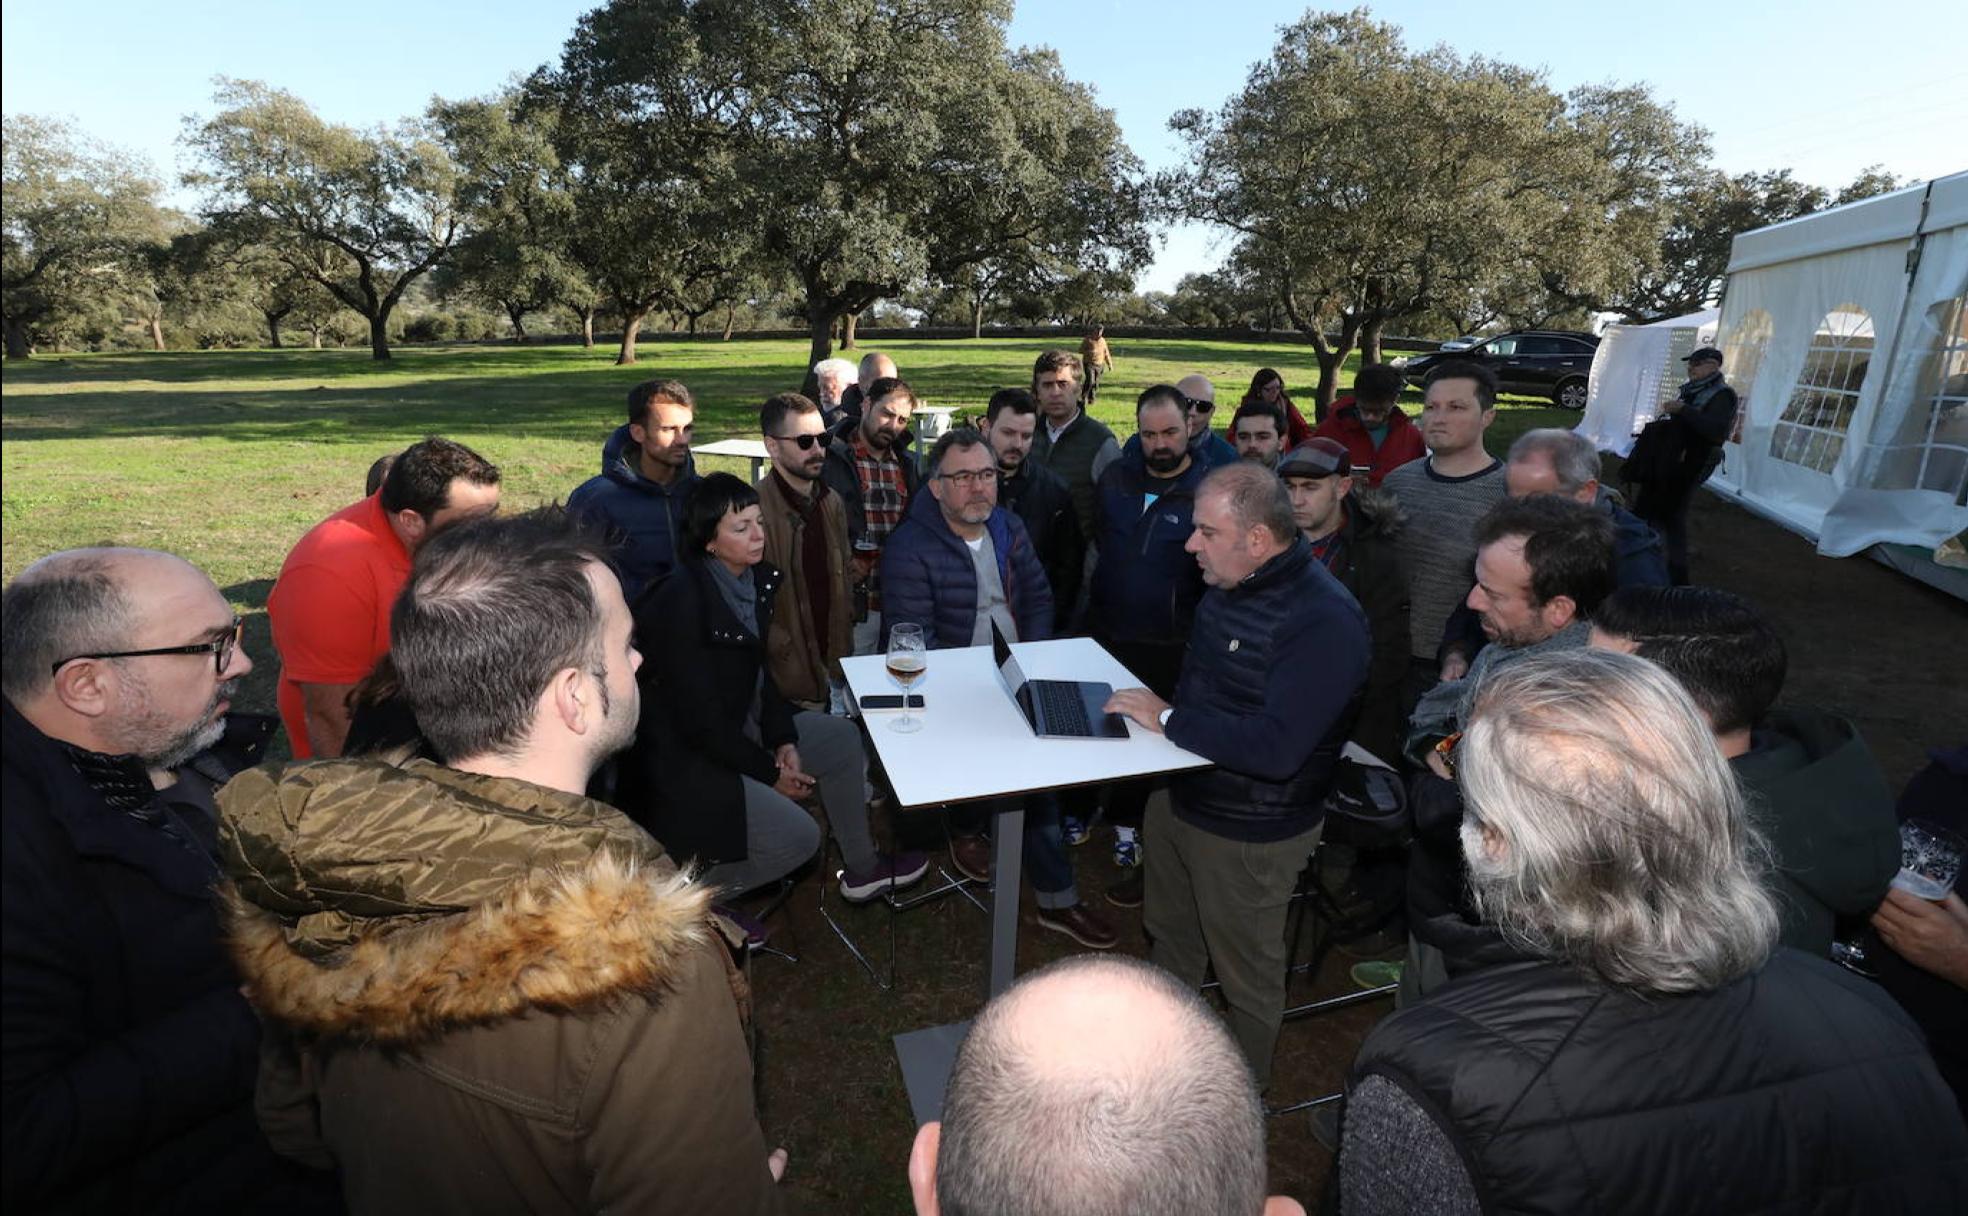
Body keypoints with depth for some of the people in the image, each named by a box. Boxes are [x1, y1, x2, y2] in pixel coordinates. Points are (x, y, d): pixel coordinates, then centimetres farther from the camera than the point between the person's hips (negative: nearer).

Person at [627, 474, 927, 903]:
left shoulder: (758, 579, -1)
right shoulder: (682, 601, -26)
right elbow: (700, 719, -23)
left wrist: (783, 739, -4)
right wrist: (770, 772, -14)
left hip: (736, 725, 9)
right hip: (681, 755, -9)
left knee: (843, 738, 10)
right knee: (798, 835, -15)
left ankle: (862, 869, 23)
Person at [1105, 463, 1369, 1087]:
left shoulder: (1325, 621, -28)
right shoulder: (1228, 585, 0)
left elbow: (1276, 748, -34)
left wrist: (1169, 718, -25)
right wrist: (1150, 704, 1)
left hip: (1251, 833, -8)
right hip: (1178, 799, 8)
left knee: (1246, 975, 16)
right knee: (1170, 939, 28)